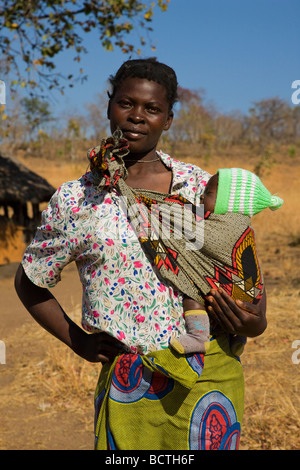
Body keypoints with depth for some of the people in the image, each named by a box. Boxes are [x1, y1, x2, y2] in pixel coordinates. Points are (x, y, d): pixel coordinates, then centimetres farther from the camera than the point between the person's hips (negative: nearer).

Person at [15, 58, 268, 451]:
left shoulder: (203, 186, 2)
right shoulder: (75, 200, 0)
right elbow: (29, 282, 12)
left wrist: (255, 322, -7)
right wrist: (77, 340, 3)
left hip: (209, 376, 1)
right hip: (127, 383, 0)